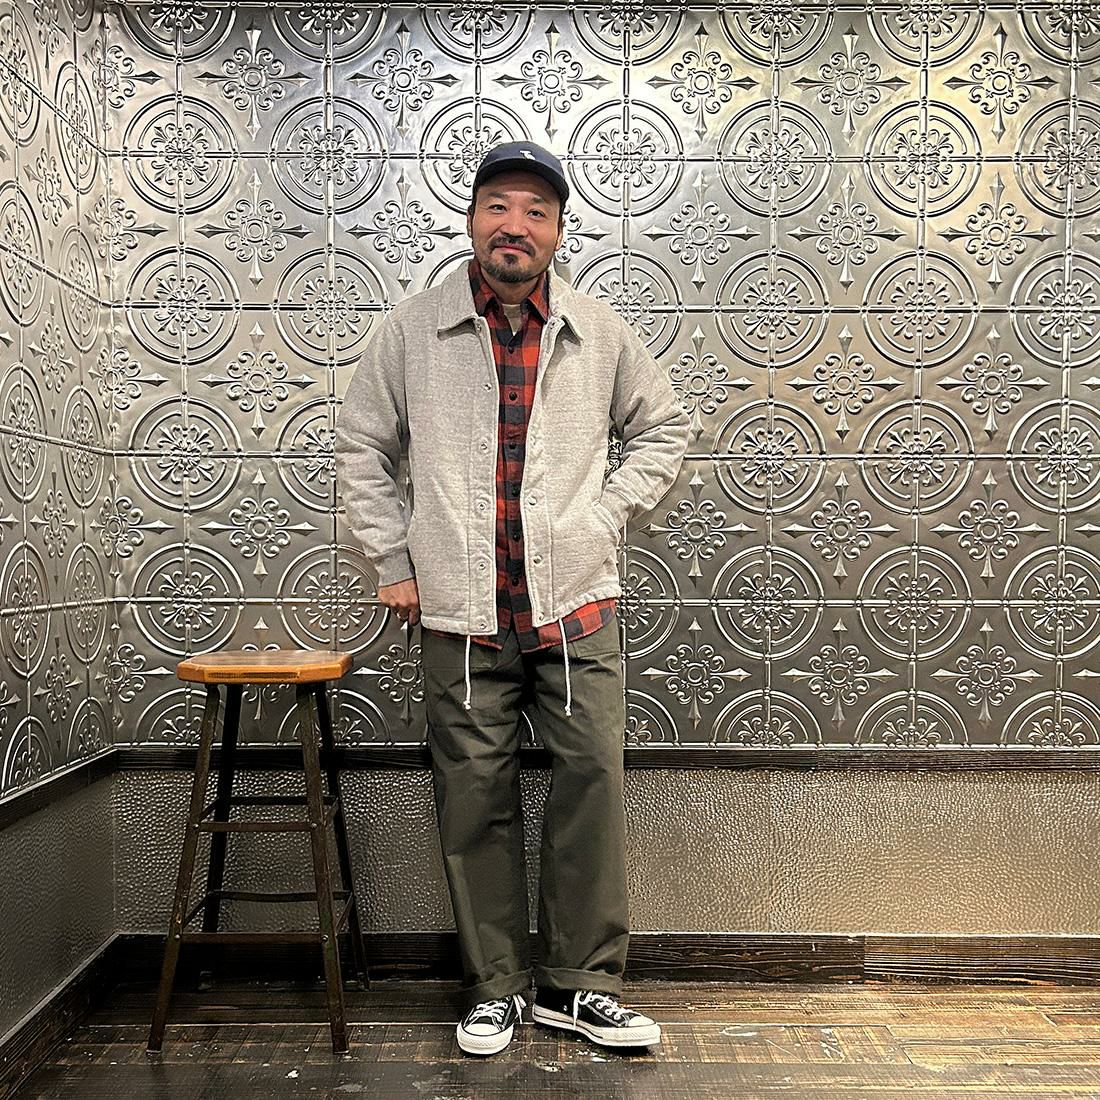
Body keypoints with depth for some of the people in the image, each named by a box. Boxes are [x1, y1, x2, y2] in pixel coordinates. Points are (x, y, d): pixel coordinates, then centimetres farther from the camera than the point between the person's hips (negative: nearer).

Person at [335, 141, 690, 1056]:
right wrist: (393, 562, 4)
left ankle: (583, 986, 17)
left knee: (594, 786, -1)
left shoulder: (600, 331, 6)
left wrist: (606, 514, 4)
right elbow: (362, 448, 11)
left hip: (576, 607, 1)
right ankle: (497, 988, 23)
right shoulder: (412, 329, 4)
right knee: (476, 803, 6)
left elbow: (663, 429, 17)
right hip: (460, 614, 0)